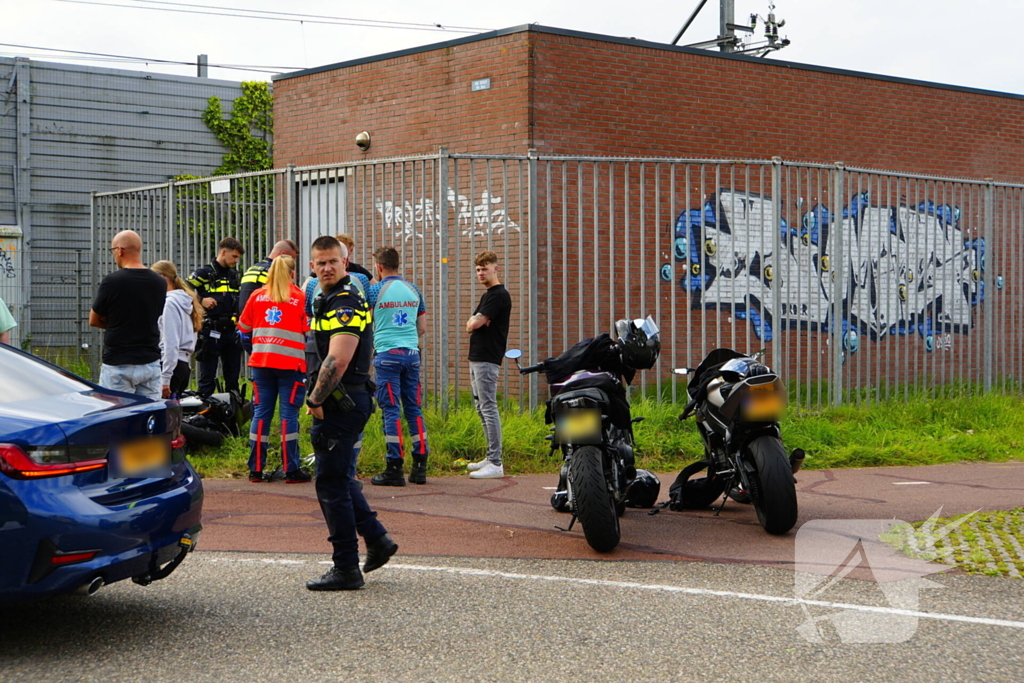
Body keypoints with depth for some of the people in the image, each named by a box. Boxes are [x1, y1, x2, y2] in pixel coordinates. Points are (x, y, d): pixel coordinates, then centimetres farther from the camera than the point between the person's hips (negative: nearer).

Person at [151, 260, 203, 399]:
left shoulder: (170, 303, -11)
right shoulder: (185, 300, 16)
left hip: (170, 365, -9)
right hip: (184, 364, 9)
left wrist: (165, 379, -17)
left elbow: (170, 344, -16)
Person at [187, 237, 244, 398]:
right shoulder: (204, 273, -5)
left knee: (233, 378, 10)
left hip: (231, 332, 6)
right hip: (210, 332, -6)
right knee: (207, 379, -2)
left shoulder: (235, 276, 16)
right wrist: (201, 300, -20)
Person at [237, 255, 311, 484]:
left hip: (260, 362, 3)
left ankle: (256, 468, 8)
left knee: (261, 413, 7)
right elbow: (309, 333, 2)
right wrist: (311, 361, 17)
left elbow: (243, 330, 13)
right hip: (291, 362, -3)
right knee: (289, 414, 0)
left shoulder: (257, 296, 7)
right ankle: (291, 469, 0)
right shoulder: (299, 297, -1)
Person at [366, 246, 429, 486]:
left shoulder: (374, 290, -5)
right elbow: (422, 328, 14)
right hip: (412, 353, 4)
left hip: (387, 354, -4)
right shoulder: (414, 290, 9)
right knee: (414, 408, 8)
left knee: (391, 409, -3)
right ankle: (420, 466, 8)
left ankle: (394, 468, -4)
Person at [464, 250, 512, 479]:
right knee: (482, 409, 13)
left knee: (488, 409, -11)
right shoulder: (487, 295, 20)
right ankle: (491, 458, 19)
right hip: (477, 358, 10)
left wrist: (473, 323, 3)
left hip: (487, 359, -10)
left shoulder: (499, 295, -12)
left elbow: (475, 323, -18)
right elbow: (471, 324, 16)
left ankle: (496, 464, -12)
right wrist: (474, 323, -5)